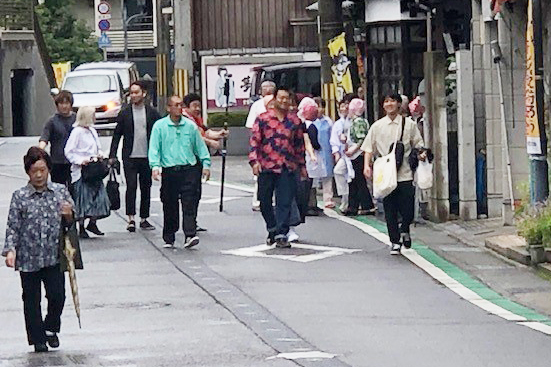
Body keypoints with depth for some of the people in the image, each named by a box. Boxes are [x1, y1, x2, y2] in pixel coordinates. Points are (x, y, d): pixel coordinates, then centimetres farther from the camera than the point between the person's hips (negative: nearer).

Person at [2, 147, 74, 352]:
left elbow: (70, 223, 11)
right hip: (28, 258, -1)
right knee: (32, 301, 7)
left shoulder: (60, 191, 1)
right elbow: (13, 226, -4)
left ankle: (51, 328, 24)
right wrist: (10, 250, -16)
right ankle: (37, 339, 21)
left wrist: (68, 215, -12)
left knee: (57, 295, -4)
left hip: (54, 257, 1)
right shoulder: (20, 197, -5)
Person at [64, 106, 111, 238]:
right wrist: (81, 161, -19)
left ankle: (92, 223, 17)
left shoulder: (92, 131, 15)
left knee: (98, 197, 2)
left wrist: (100, 155, 5)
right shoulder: (77, 132, -9)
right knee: (83, 199, -3)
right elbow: (69, 152, -10)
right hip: (81, 172, -7)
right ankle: (81, 228, 6)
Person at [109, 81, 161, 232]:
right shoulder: (124, 113, 5)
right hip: (130, 157, -1)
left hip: (147, 157, 2)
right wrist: (112, 155, 0)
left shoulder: (152, 113, 6)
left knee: (146, 188, 7)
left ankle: (144, 219, 15)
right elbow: (117, 135, 6)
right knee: (131, 186, -11)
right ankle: (131, 219, -13)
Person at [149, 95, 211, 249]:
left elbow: (200, 146, 16)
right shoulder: (159, 126, 4)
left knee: (189, 204, -10)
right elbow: (154, 148, 0)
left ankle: (190, 235, -17)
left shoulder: (190, 125, 9)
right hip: (169, 171, -1)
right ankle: (169, 239, 15)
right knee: (170, 207, 5)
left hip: (189, 170, 1)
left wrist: (206, 164, 10)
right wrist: (155, 166, -13)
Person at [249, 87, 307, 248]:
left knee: (285, 202, -5)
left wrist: (301, 165, 18)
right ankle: (272, 229, 27)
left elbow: (299, 144, 18)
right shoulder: (263, 119, 2)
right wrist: (254, 161, -13)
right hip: (266, 167, -1)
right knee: (265, 201, 7)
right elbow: (254, 141, -1)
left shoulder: (295, 121, 9)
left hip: (288, 168, 1)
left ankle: (281, 235, -3)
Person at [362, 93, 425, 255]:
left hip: (405, 174, -1)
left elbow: (418, 144, 9)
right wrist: (367, 165, -5)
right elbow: (369, 148, 9)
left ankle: (404, 229, 27)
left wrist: (421, 154, -12)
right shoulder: (378, 126, 7)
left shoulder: (409, 124, 4)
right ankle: (395, 242, 15)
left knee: (408, 211, -4)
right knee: (390, 211, 3)